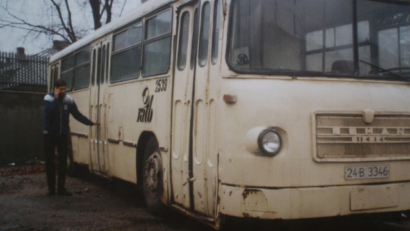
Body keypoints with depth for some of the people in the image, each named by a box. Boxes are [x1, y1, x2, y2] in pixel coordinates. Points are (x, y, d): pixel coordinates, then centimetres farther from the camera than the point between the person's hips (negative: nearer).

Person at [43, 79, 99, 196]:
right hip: (50, 134, -2)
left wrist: (91, 122, 3)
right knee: (50, 162, 3)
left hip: (63, 134, 2)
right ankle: (51, 188, 12)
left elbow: (77, 114, 7)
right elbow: (49, 113, -24)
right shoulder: (48, 98, -8)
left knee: (63, 162, 3)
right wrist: (56, 99, -24)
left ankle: (61, 188, 11)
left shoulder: (68, 100, 0)